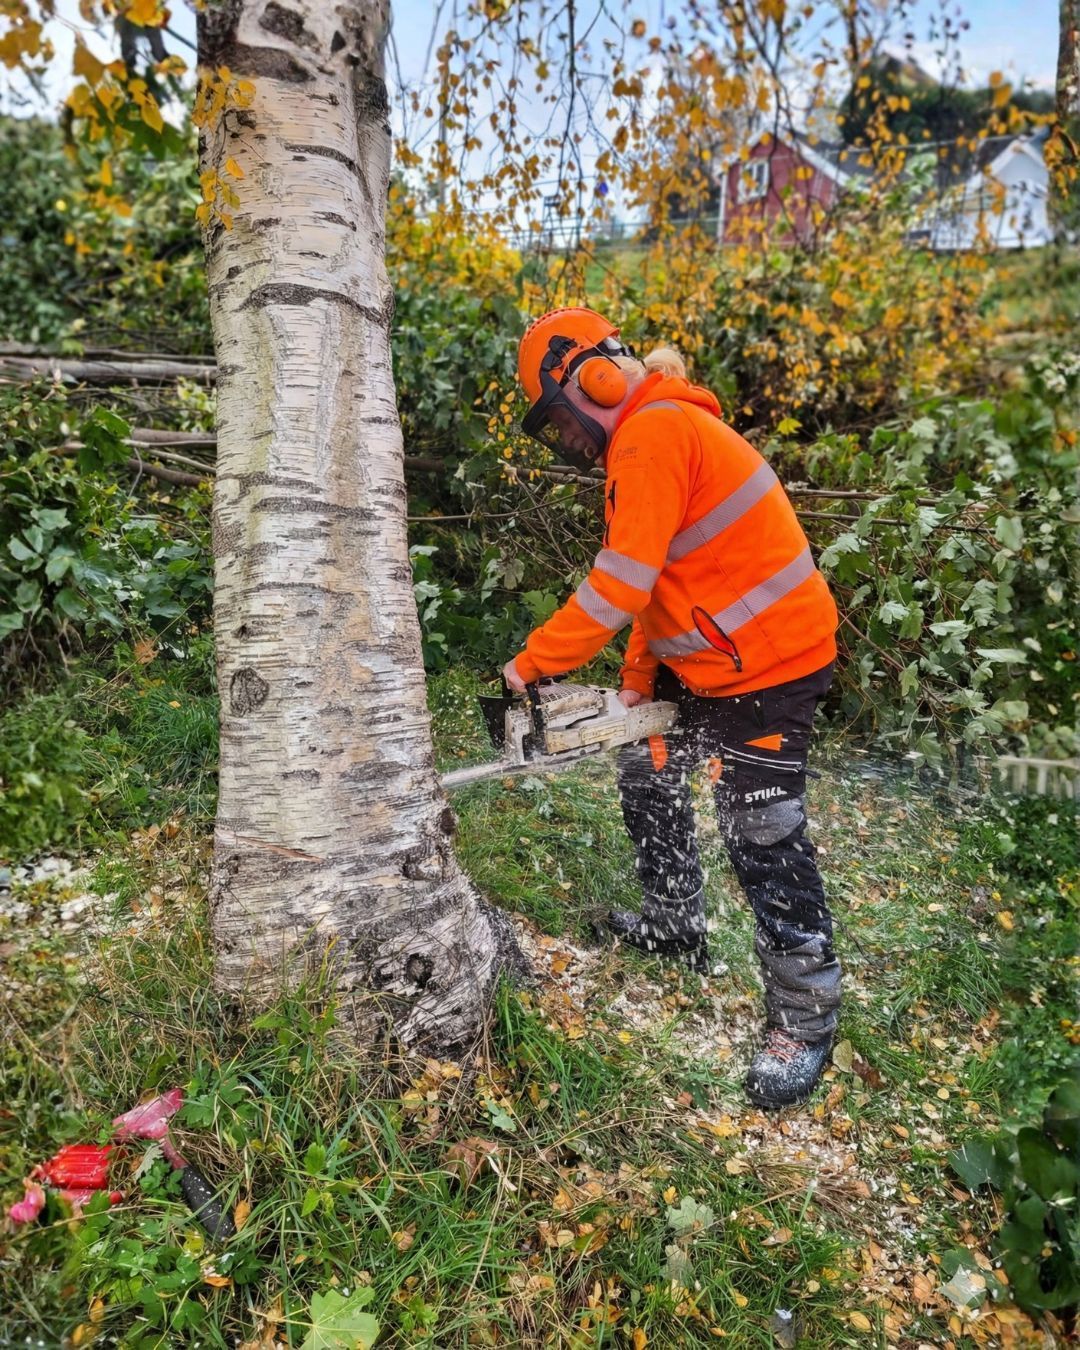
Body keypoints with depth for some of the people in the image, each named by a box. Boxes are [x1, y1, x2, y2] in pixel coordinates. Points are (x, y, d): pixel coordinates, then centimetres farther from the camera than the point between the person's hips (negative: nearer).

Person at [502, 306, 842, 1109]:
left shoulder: (654, 432, -18)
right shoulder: (645, 437, 14)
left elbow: (622, 581, -26)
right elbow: (664, 581, 14)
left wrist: (533, 663, -18)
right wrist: (638, 683, 11)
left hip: (767, 658, -11)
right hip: (708, 657, 11)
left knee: (762, 835, -4)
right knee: (648, 773, 20)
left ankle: (805, 1019, 13)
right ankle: (674, 926, 38)